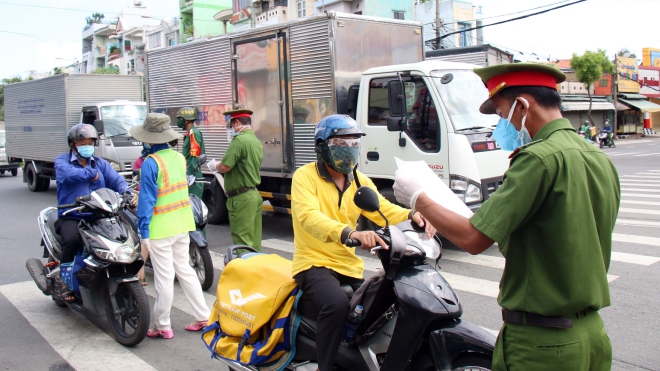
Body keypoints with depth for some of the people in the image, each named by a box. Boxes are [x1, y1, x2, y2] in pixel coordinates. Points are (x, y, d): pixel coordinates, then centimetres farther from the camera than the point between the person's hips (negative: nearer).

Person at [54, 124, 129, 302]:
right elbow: (68, 173, -20)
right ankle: (65, 281, -11)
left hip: (98, 217, 4)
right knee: (72, 239, -32)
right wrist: (92, 174, -12)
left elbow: (116, 179, 0)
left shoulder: (100, 163, 17)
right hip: (71, 217, -3)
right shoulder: (62, 160, 5)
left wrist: (126, 192, -20)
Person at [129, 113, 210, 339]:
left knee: (164, 278, 1)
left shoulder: (151, 163, -15)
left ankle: (162, 326, 13)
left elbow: (147, 200, -16)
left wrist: (144, 232, -13)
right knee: (185, 270, 16)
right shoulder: (179, 158, 6)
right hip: (183, 225, 7)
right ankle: (203, 317, 20)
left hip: (160, 228, -7)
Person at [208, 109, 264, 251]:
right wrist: (220, 165, 22)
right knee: (254, 240, 12)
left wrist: (214, 166, 2)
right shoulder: (257, 141, 14)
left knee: (242, 241, -5)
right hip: (255, 194, 9)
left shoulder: (239, 140, -15)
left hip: (241, 198, -9)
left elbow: (225, 167, -20)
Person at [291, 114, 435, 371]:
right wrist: (351, 233, -45)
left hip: (350, 265, 7)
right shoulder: (305, 176, -9)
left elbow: (383, 210, -1)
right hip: (315, 263, -7)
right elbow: (308, 216, -28)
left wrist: (411, 216, -25)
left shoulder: (360, 181, 12)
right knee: (337, 304, -33)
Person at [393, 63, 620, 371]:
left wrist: (418, 200, -8)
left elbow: (473, 239, -22)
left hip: (541, 343, -8)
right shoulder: (601, 160, 6)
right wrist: (510, 234, 18)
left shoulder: (540, 157, -20)